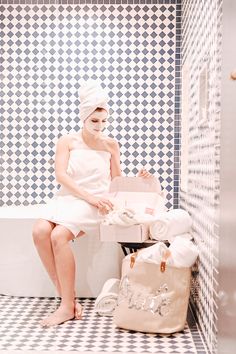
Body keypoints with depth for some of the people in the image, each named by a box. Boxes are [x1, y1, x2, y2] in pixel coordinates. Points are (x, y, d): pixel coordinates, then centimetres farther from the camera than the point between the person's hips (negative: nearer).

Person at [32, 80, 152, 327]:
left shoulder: (111, 145, 9)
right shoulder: (67, 141, 6)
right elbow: (60, 175, -6)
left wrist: (137, 179, -5)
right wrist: (89, 197, -18)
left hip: (94, 203, -2)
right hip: (67, 198, 2)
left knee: (59, 235, -30)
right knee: (40, 231, -28)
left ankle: (67, 306, -19)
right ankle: (66, 296, -17)